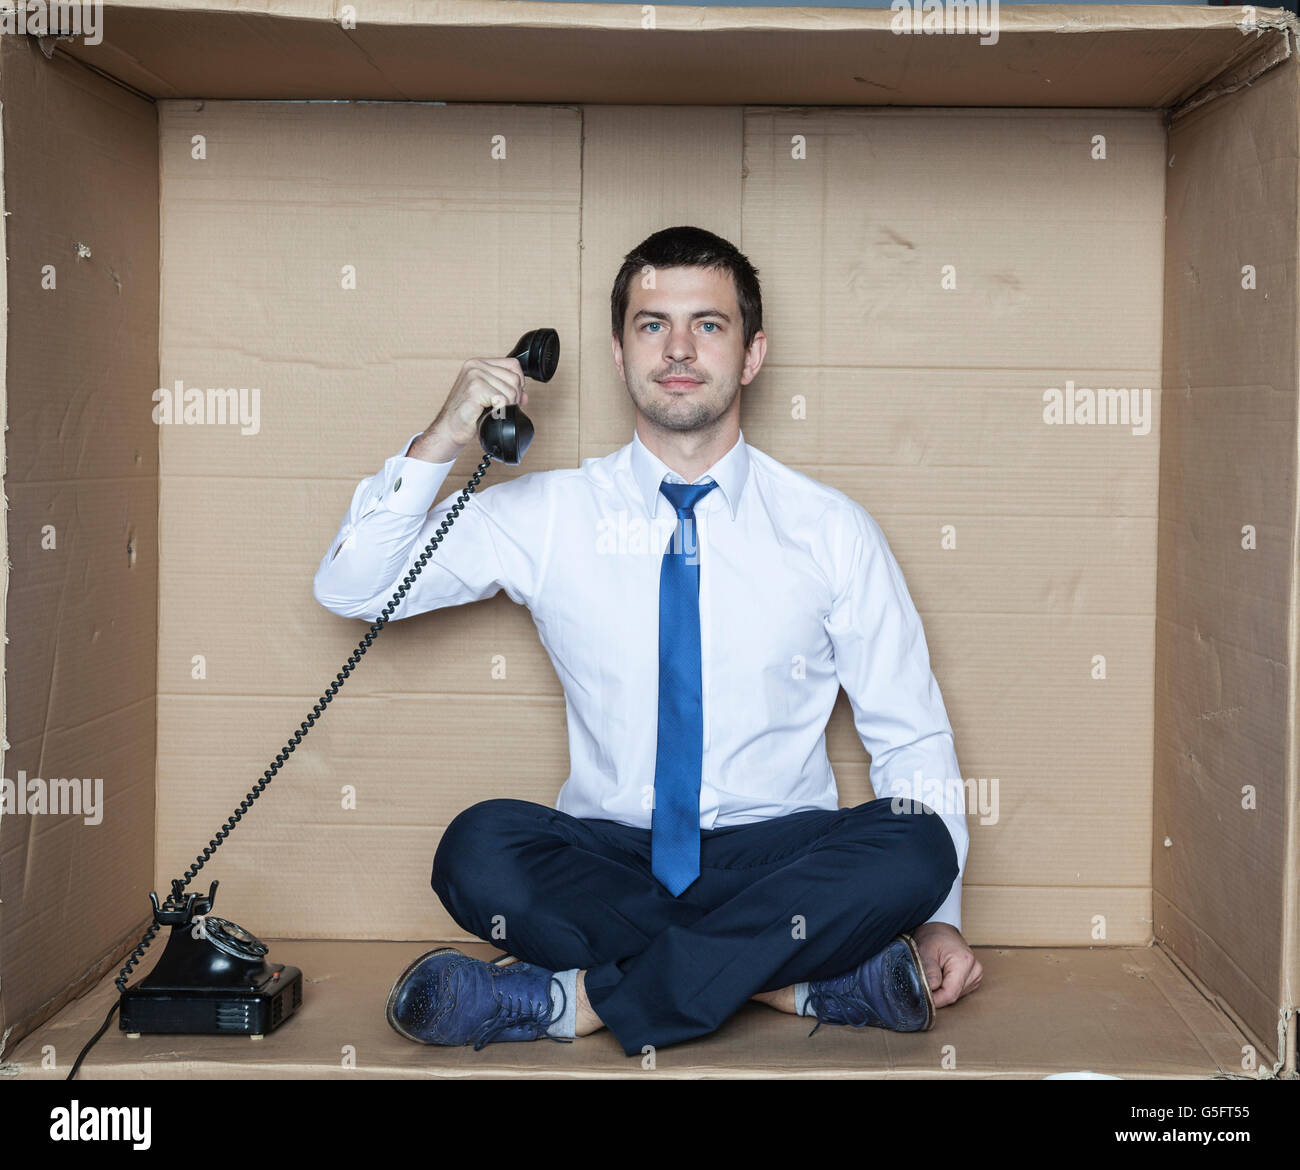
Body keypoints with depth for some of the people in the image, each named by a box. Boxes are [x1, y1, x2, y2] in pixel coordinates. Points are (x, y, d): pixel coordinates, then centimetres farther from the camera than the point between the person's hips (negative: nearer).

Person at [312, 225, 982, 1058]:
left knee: (914, 848, -30)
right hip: (605, 859, 0)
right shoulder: (545, 517, 3)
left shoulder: (832, 531, 2)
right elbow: (349, 589, 1)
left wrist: (938, 916, -7)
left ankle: (581, 996, -24)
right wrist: (440, 444, -13)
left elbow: (912, 735, 4)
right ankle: (799, 979, -22)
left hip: (778, 862, 1)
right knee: (480, 849, -30)